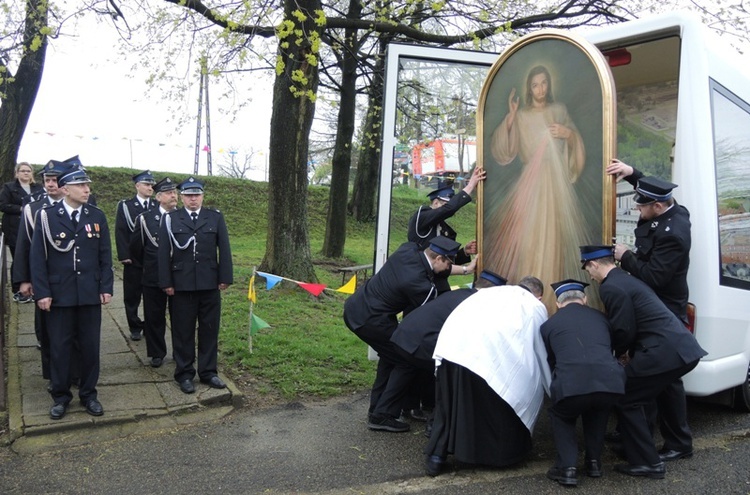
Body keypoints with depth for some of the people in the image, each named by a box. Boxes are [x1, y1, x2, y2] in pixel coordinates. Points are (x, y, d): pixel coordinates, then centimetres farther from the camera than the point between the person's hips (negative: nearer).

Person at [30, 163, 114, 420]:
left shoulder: (97, 216, 4)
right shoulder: (46, 216, -3)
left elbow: (105, 256, 5)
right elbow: (38, 257, -3)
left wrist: (106, 288, 0)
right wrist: (41, 292, -8)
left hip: (90, 293, 2)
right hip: (59, 294, -2)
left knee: (90, 347, 8)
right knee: (59, 348, 7)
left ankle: (88, 394, 24)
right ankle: (60, 396, 23)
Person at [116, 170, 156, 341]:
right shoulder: (125, 206, 4)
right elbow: (120, 231, -2)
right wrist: (124, 255, -10)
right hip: (133, 259, -1)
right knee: (132, 296, 6)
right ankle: (135, 327, 17)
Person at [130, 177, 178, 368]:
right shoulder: (145, 218, -3)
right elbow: (136, 245, 7)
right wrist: (145, 265, 11)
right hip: (153, 277, 0)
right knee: (154, 317, 8)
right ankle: (157, 354, 21)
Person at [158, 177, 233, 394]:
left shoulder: (215, 217, 6)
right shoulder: (170, 219, 3)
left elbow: (224, 250, 4)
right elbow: (164, 252, 1)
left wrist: (225, 278, -1)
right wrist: (166, 282, -5)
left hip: (210, 284, 1)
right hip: (181, 285, -1)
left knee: (209, 329, 8)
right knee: (183, 331, 7)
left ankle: (208, 372, 20)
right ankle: (184, 374, 19)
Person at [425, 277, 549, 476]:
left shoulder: (491, 291, 34)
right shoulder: (536, 307, 25)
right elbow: (541, 351, 30)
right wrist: (552, 388, 44)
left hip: (451, 345, 4)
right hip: (491, 355, -4)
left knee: (449, 404, 22)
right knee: (500, 405, 21)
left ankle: (437, 454, 21)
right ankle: (505, 452, 36)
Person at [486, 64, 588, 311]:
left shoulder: (559, 110, 10)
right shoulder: (521, 116, 4)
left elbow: (576, 143, 15)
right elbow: (502, 151, -7)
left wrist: (568, 133, -7)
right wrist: (510, 116, -14)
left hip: (558, 181, 2)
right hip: (532, 182, -2)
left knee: (555, 233, 2)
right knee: (528, 232, -6)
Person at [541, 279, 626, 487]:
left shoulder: (549, 324, 22)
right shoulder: (600, 317, 28)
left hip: (571, 386, -2)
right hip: (611, 383, 3)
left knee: (560, 416, 30)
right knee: (598, 411, 38)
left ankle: (567, 467, 16)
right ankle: (594, 461, 33)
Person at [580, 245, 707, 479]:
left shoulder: (610, 287, -12)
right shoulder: (626, 278, 19)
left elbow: (623, 330, -12)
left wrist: (619, 353, 8)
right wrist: (628, 352, 19)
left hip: (664, 353, -10)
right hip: (685, 350, 10)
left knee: (627, 401, 3)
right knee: (640, 397, 24)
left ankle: (648, 463, 9)